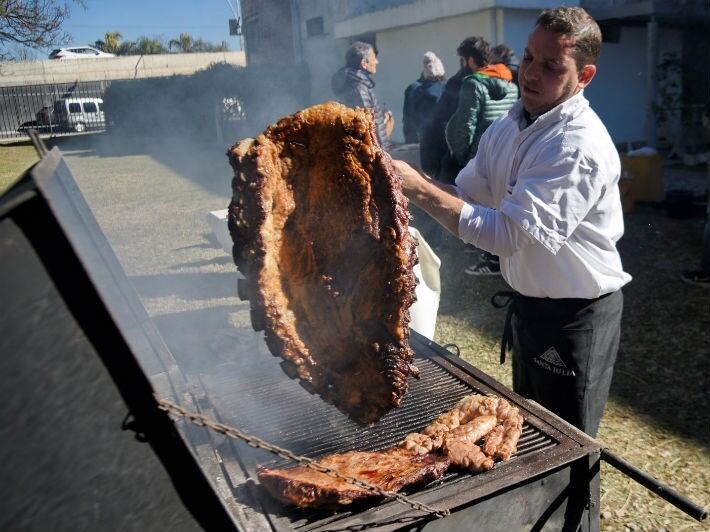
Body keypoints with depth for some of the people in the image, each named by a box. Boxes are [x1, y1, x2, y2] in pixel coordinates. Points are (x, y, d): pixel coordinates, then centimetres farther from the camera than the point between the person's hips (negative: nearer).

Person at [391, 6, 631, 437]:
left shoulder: (580, 146, -27)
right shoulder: (511, 125, 1)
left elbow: (510, 234, -33)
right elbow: (466, 191, 3)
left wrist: (420, 189, -35)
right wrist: (413, 182, -16)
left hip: (574, 317, -8)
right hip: (528, 303, 8)